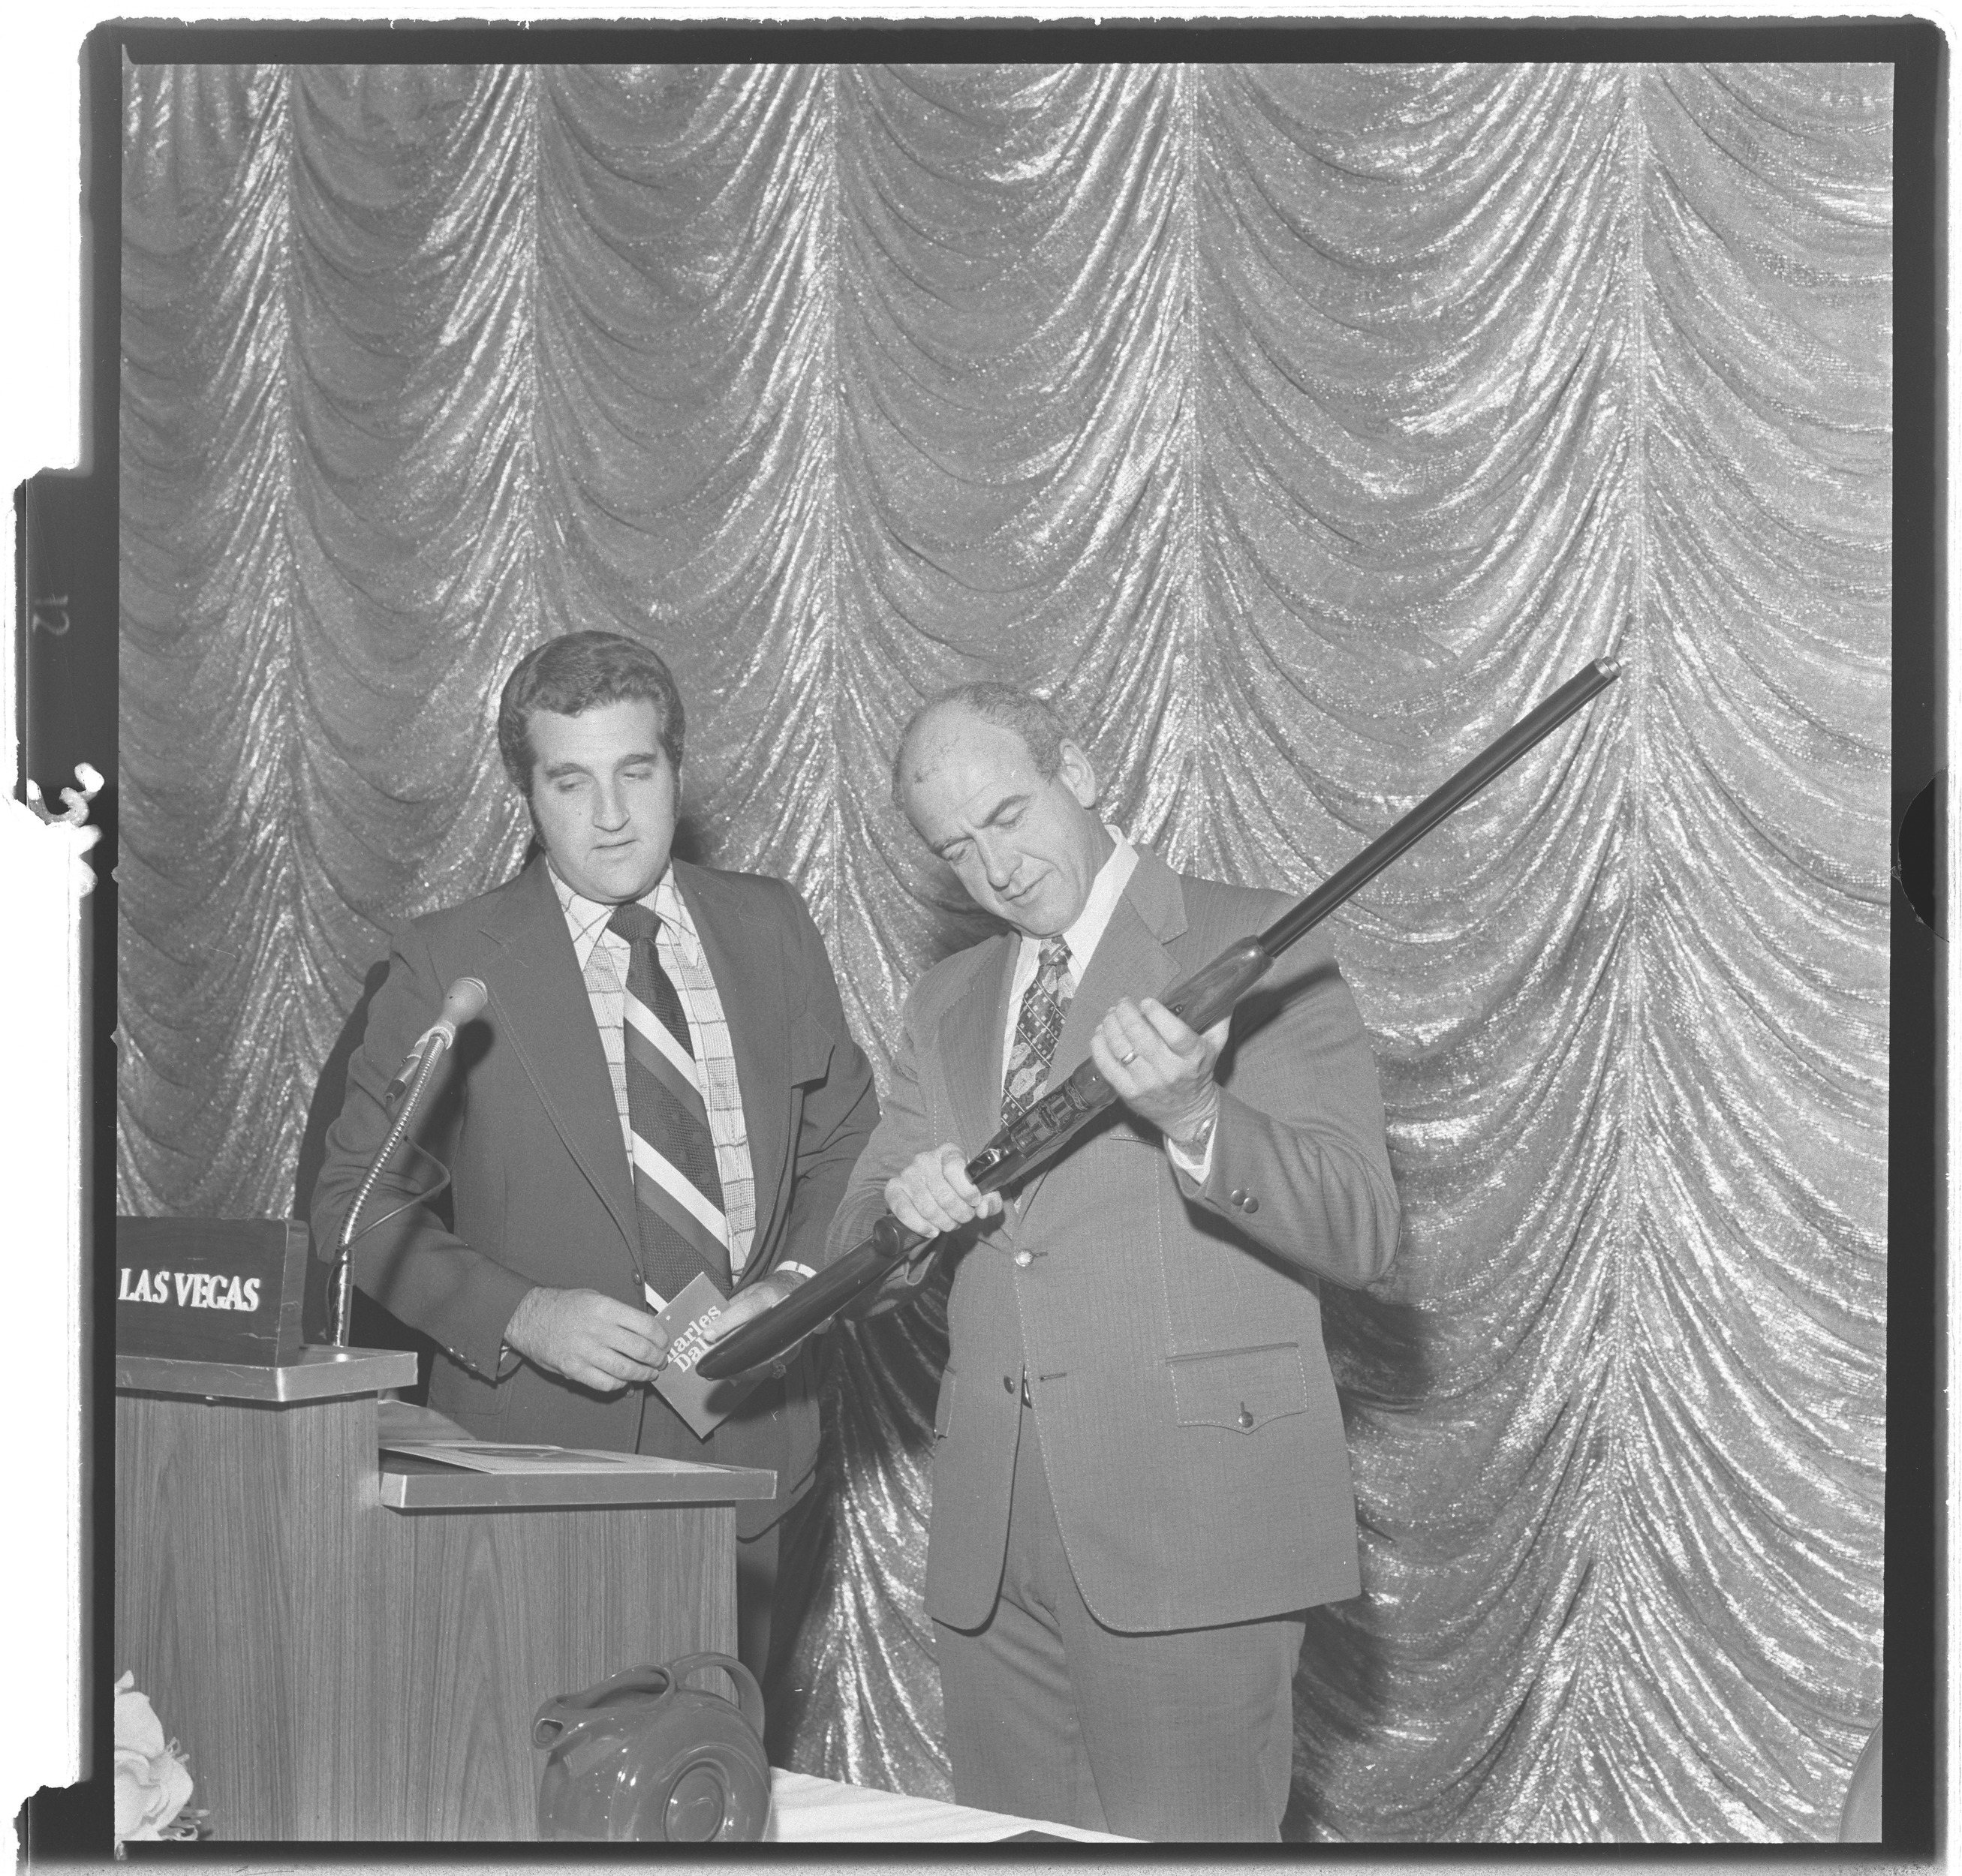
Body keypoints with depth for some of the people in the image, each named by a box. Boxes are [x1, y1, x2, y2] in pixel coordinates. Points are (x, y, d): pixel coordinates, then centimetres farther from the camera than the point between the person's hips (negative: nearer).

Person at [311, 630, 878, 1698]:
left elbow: (847, 1141, 16)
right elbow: (355, 1200, -1)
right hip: (536, 1451, -3)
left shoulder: (770, 930, 7)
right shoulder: (448, 966, -4)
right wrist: (519, 1314, -15)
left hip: (742, 1447, 3)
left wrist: (796, 1279, -4)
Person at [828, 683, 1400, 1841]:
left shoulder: (1257, 946, 0)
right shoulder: (946, 1007, 18)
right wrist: (903, 1213, -9)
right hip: (994, 1542, 5)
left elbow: (1365, 1234, -8)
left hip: (1193, 1526, -5)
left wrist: (1196, 1120, -26)